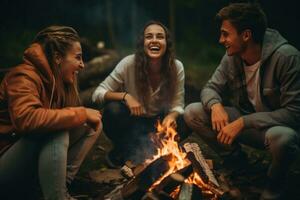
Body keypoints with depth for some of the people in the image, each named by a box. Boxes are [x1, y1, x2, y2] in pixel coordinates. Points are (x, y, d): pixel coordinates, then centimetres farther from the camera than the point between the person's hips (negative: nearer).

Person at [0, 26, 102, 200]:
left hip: (37, 156, 9)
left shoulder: (61, 78, 5)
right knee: (56, 131, -33)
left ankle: (63, 182, -4)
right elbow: (26, 118, -39)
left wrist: (87, 116, -12)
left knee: (93, 124, 2)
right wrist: (82, 113, -31)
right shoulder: (25, 76, -21)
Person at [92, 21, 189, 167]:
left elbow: (177, 106, -9)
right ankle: (120, 152, 0)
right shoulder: (129, 63, -21)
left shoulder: (176, 67, -15)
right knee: (113, 109, -31)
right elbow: (97, 94, -18)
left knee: (182, 124, -26)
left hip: (158, 123, 2)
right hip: (131, 123, -2)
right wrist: (125, 96, -35)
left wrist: (171, 116, -33)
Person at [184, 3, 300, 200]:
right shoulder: (232, 56, -8)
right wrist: (216, 105, -24)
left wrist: (243, 122, -33)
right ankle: (235, 159, 10)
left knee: (282, 138, -41)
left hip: (279, 125, -5)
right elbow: (211, 88, 1)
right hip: (244, 120, 5)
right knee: (192, 113, -10)